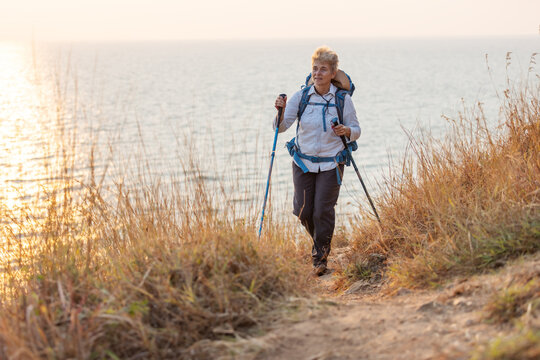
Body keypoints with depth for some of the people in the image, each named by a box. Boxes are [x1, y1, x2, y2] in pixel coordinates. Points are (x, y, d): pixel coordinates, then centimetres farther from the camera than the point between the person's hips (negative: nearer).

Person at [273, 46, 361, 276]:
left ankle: (320, 256, 14)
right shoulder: (300, 97, -4)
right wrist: (281, 111, -26)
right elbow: (281, 127, -7)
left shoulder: (343, 100, -6)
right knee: (303, 211, 3)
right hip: (303, 162, 2)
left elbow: (356, 130, 1)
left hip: (331, 164, -2)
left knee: (323, 210, -7)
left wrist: (346, 131, -21)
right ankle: (319, 239, 36)